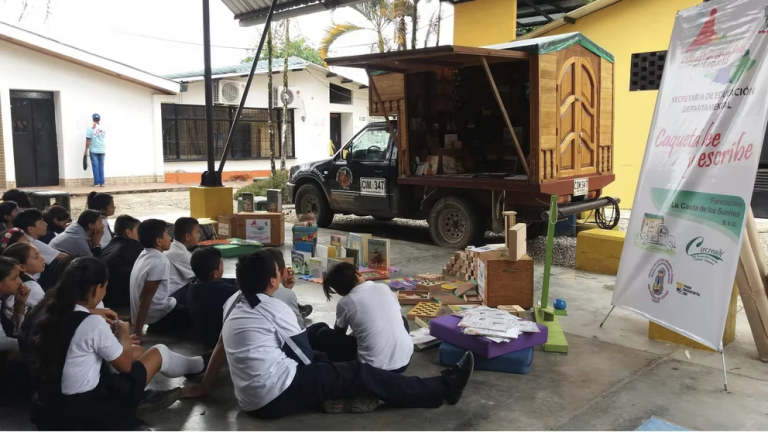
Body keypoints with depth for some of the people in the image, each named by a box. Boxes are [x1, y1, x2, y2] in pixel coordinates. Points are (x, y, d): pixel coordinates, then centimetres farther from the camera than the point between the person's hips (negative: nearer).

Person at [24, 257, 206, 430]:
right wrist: (124, 335, 7)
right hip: (85, 410, -7)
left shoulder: (45, 312, -5)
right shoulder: (93, 324, -25)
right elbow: (125, 365, -9)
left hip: (48, 403, 7)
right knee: (159, 352, 8)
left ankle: (143, 396, 27)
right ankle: (198, 365, 38)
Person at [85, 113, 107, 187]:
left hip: (94, 150, -3)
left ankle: (97, 182, 1)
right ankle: (102, 182, 7)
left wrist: (86, 150, -3)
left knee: (95, 166, 1)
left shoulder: (90, 128, -9)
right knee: (101, 166, 8)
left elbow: (88, 140, -9)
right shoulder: (103, 128, 0)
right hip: (102, 150, 3)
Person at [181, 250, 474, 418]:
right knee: (359, 374, -5)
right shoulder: (274, 308, -12)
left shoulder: (233, 303, 9)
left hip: (251, 401, 9)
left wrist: (203, 388, 29)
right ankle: (443, 388, 0)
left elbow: (220, 349, 17)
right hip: (277, 396, -9)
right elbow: (306, 358, -2)